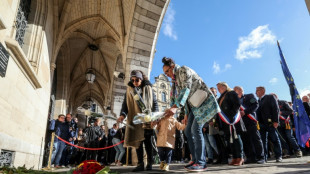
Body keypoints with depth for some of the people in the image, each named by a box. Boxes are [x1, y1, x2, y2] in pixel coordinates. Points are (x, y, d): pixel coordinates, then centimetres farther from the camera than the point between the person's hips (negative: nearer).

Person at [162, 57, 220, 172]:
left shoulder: (183, 70, -12)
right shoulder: (175, 80, 15)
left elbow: (186, 89, -27)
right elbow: (180, 97, 20)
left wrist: (175, 107, -38)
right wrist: (186, 113, 15)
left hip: (204, 102, -9)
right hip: (194, 106, 9)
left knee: (196, 128, -18)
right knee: (188, 131, 3)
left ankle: (201, 163, -13)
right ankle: (195, 159, 10)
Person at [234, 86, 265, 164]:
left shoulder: (250, 96, 8)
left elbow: (255, 105, -5)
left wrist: (245, 112, -14)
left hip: (251, 121, -4)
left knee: (256, 139, -3)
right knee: (245, 141, 4)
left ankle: (260, 157, 5)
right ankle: (251, 157, 12)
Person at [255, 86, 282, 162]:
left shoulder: (270, 97, 4)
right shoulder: (258, 101, 20)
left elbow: (276, 109, -6)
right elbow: (257, 113, 14)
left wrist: (275, 121, -15)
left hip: (270, 123, -5)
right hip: (261, 124, 5)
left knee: (275, 140, 1)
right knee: (263, 141, 3)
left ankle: (278, 156, 11)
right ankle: (264, 157, 8)